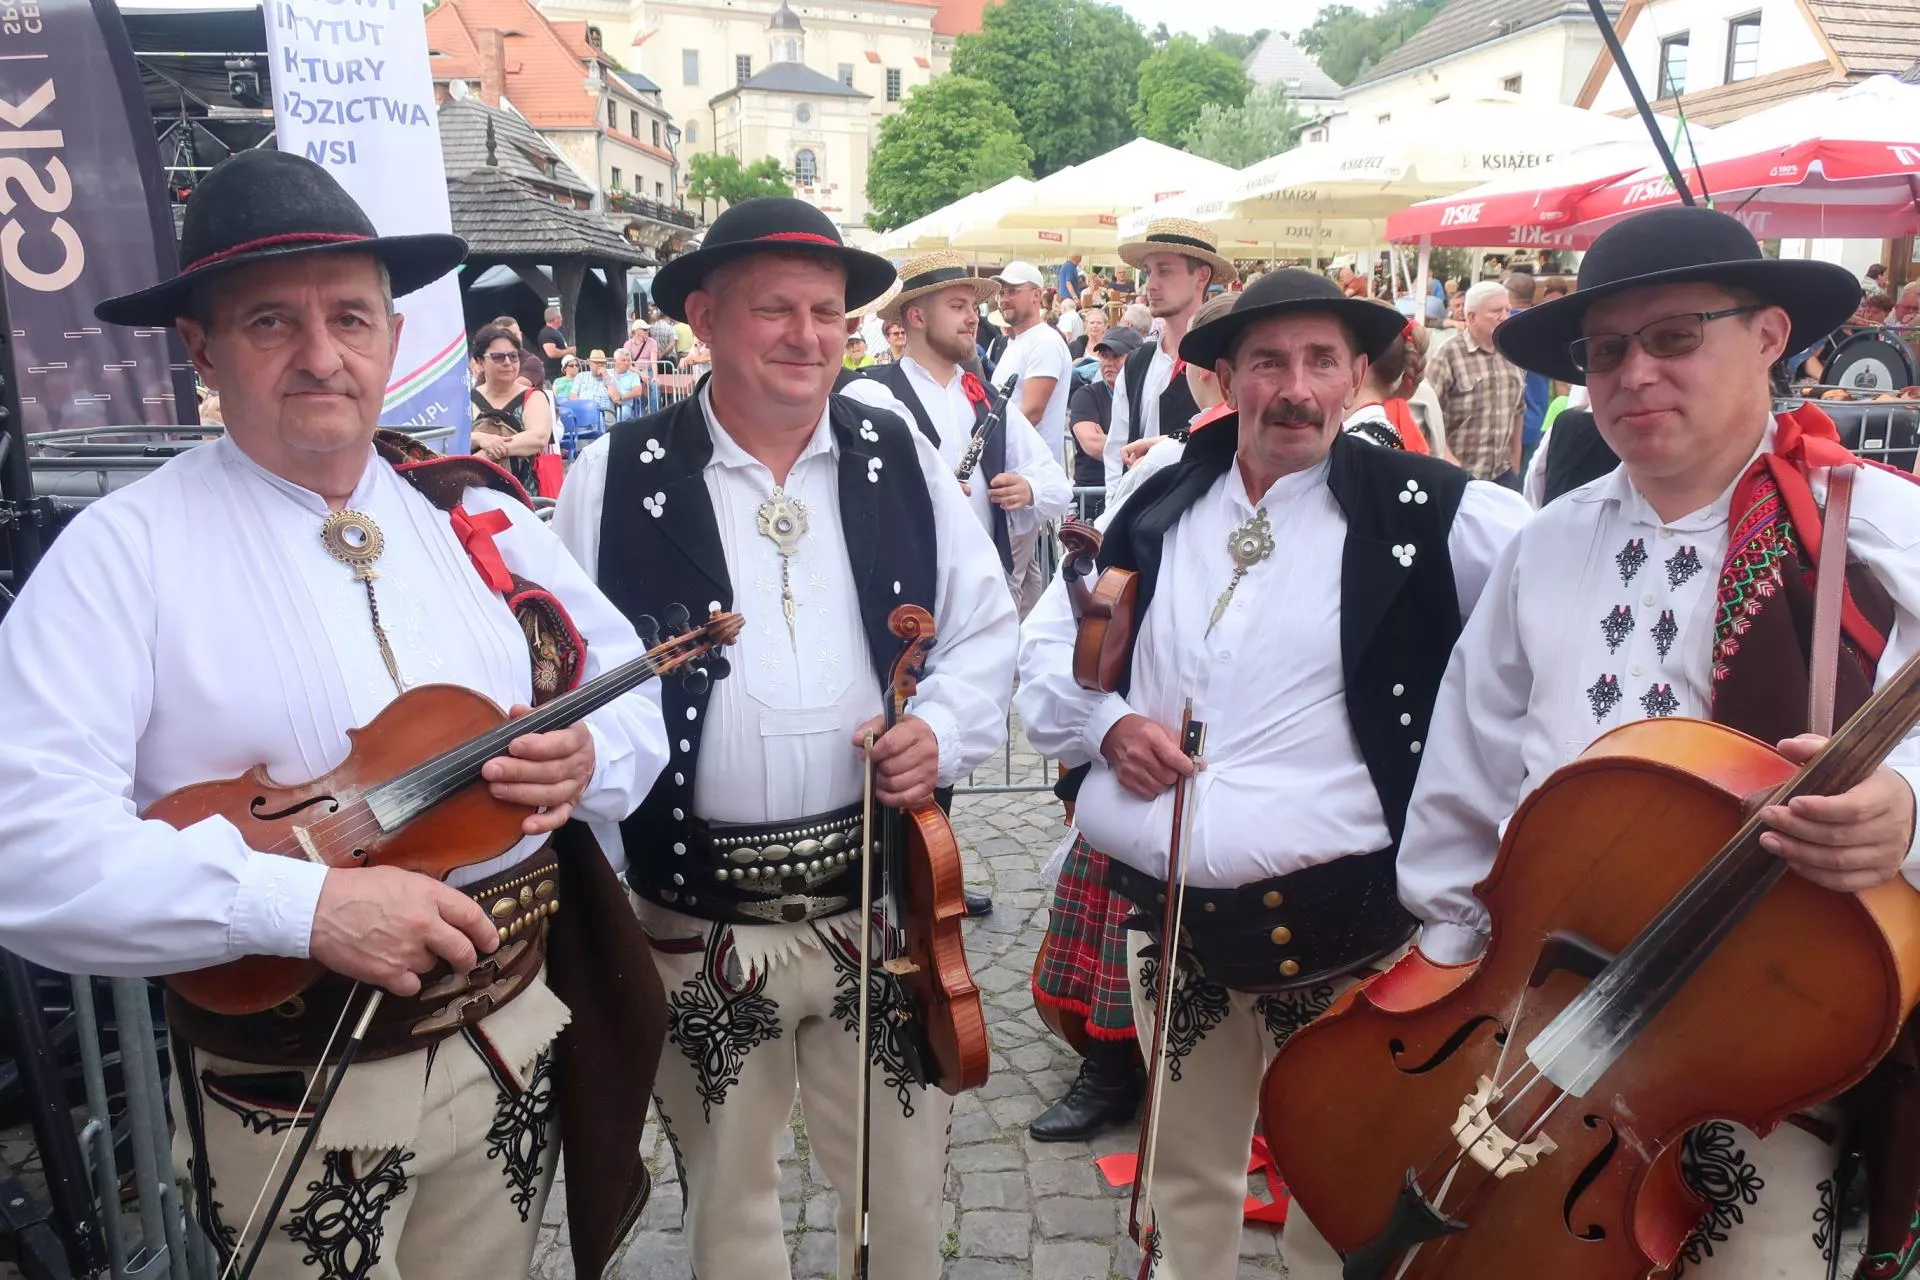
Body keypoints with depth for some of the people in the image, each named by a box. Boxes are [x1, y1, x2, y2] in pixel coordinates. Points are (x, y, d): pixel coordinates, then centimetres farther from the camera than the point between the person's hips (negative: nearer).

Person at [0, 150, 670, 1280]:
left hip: (516, 1037, 4)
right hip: (286, 1095, -4)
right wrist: (306, 902, -29)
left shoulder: (479, 513, 1)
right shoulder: (126, 552, -13)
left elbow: (636, 686, 6)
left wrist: (591, 759, -16)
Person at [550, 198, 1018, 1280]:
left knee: (905, 1192, 17)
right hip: (700, 922, -1)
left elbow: (986, 629, 9)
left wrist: (943, 727, -10)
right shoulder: (617, 480, -4)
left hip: (884, 897, 2)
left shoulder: (903, 463, 3)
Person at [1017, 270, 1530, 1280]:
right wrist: (1103, 722, -4)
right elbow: (1047, 642, 14)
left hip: (1336, 919, -3)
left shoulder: (1424, 510, -7)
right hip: (1164, 913, 4)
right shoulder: (1158, 507, 6)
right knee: (1186, 1174, 22)